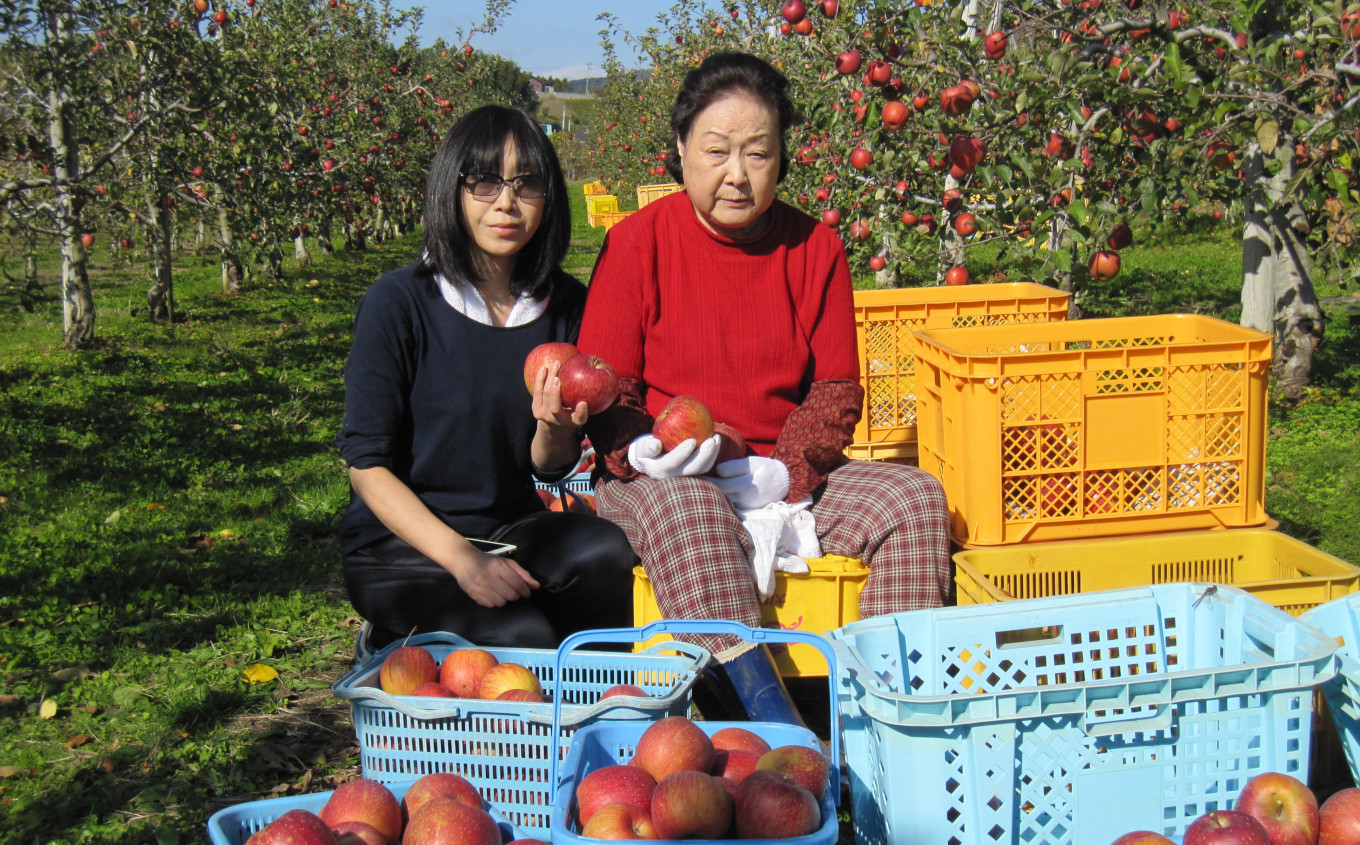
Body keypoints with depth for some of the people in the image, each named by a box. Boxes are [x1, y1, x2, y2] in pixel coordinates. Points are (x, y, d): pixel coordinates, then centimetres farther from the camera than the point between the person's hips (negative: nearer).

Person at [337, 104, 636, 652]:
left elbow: (552, 469, 7)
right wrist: (462, 558, -22)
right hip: (398, 541, -4)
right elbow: (366, 465, -11)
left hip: (510, 527, 5)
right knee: (521, 636, -29)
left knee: (603, 553, -26)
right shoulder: (398, 303, -11)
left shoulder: (566, 304, 1)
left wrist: (555, 429, -18)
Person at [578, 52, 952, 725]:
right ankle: (770, 720, -45)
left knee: (915, 498, -18)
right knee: (685, 506, -38)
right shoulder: (637, 244, -3)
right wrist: (644, 453, -25)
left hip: (789, 477, 4)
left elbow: (837, 389, 5)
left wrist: (785, 471, -14)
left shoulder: (814, 247, 6)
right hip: (666, 480, -3)